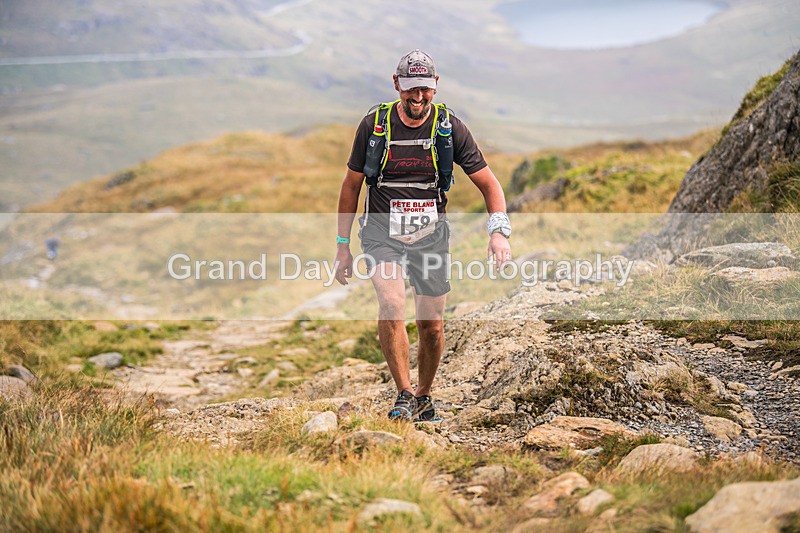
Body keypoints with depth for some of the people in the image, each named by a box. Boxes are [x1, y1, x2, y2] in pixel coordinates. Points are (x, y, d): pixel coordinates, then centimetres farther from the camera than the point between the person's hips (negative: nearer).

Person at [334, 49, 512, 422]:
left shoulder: (449, 127, -5)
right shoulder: (374, 125, -5)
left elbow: (488, 183, -3)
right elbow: (351, 185, 5)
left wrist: (499, 230, -19)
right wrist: (342, 246, 3)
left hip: (431, 234, 1)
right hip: (382, 232, -1)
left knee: (432, 324, 6)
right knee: (392, 305, -25)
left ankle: (424, 396, 28)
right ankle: (404, 395, -14)